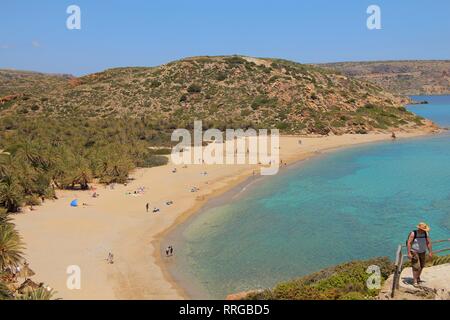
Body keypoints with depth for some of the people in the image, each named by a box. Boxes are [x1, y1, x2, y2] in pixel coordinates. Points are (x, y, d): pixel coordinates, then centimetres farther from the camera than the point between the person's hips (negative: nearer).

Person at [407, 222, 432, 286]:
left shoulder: (425, 233, -5)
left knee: (421, 266, 14)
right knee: (416, 266, -12)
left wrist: (430, 252, -4)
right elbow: (409, 243, -20)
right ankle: (415, 281, -6)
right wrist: (409, 253, -24)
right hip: (414, 252, -6)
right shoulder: (413, 234, -20)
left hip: (422, 252, 6)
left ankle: (418, 278, 35)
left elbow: (428, 243, 1)